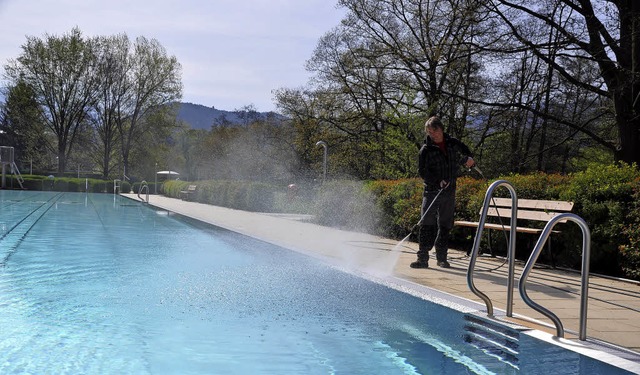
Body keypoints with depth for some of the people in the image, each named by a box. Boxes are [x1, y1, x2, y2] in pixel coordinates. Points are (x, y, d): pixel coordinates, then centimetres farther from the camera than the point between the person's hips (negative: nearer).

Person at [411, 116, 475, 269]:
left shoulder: (453, 143, 8)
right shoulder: (426, 149, -4)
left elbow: (464, 151, 29)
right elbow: (422, 171, -9)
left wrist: (468, 160, 8)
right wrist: (438, 181, -21)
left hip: (449, 192, 4)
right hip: (432, 191, -4)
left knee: (445, 226, 8)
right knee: (427, 224, -9)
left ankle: (441, 257, 17)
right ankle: (423, 258, -7)